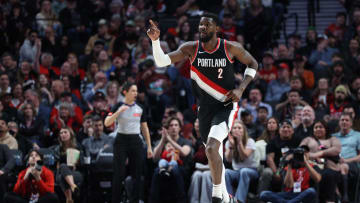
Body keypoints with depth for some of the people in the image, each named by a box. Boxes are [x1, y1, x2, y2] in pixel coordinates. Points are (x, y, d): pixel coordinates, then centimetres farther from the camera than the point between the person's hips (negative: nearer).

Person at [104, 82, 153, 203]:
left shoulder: (140, 108, 8)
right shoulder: (118, 106, -3)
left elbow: (145, 128, 12)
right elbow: (107, 123, -15)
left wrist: (149, 147, 9)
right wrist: (119, 111, -25)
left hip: (136, 142, 3)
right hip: (121, 141, -3)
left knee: (137, 174, 1)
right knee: (119, 174, -5)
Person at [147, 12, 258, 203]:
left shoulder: (231, 48, -10)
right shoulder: (191, 49, -5)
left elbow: (252, 64, 6)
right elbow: (161, 61, -13)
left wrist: (241, 89, -7)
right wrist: (155, 40, -29)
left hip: (226, 106, -4)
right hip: (205, 108, 4)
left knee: (211, 148, -25)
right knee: (215, 152, 18)